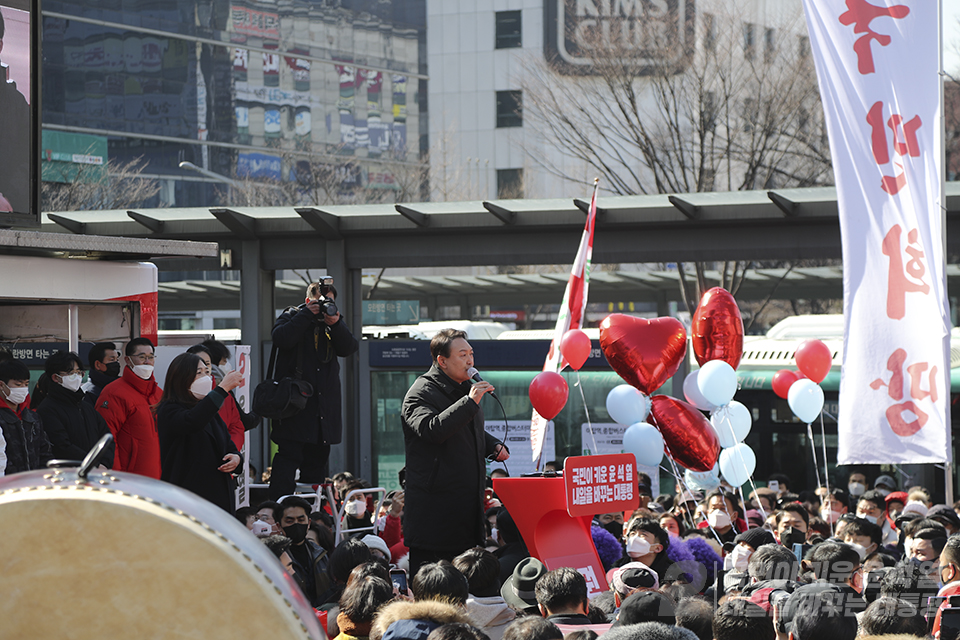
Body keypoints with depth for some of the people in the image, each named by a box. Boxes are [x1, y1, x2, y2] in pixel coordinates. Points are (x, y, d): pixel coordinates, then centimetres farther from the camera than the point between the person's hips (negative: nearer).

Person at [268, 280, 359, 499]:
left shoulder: (334, 323, 16)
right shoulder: (292, 317, 5)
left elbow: (350, 348, 1)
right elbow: (281, 338, -15)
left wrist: (336, 324, -14)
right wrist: (306, 315, -12)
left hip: (325, 405, 5)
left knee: (318, 458, 9)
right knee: (289, 456, -10)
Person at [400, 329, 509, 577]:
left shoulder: (466, 389, 17)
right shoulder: (421, 394, -10)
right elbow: (431, 430, -30)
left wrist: (494, 446, 13)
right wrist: (470, 402, -29)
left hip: (468, 505, 8)